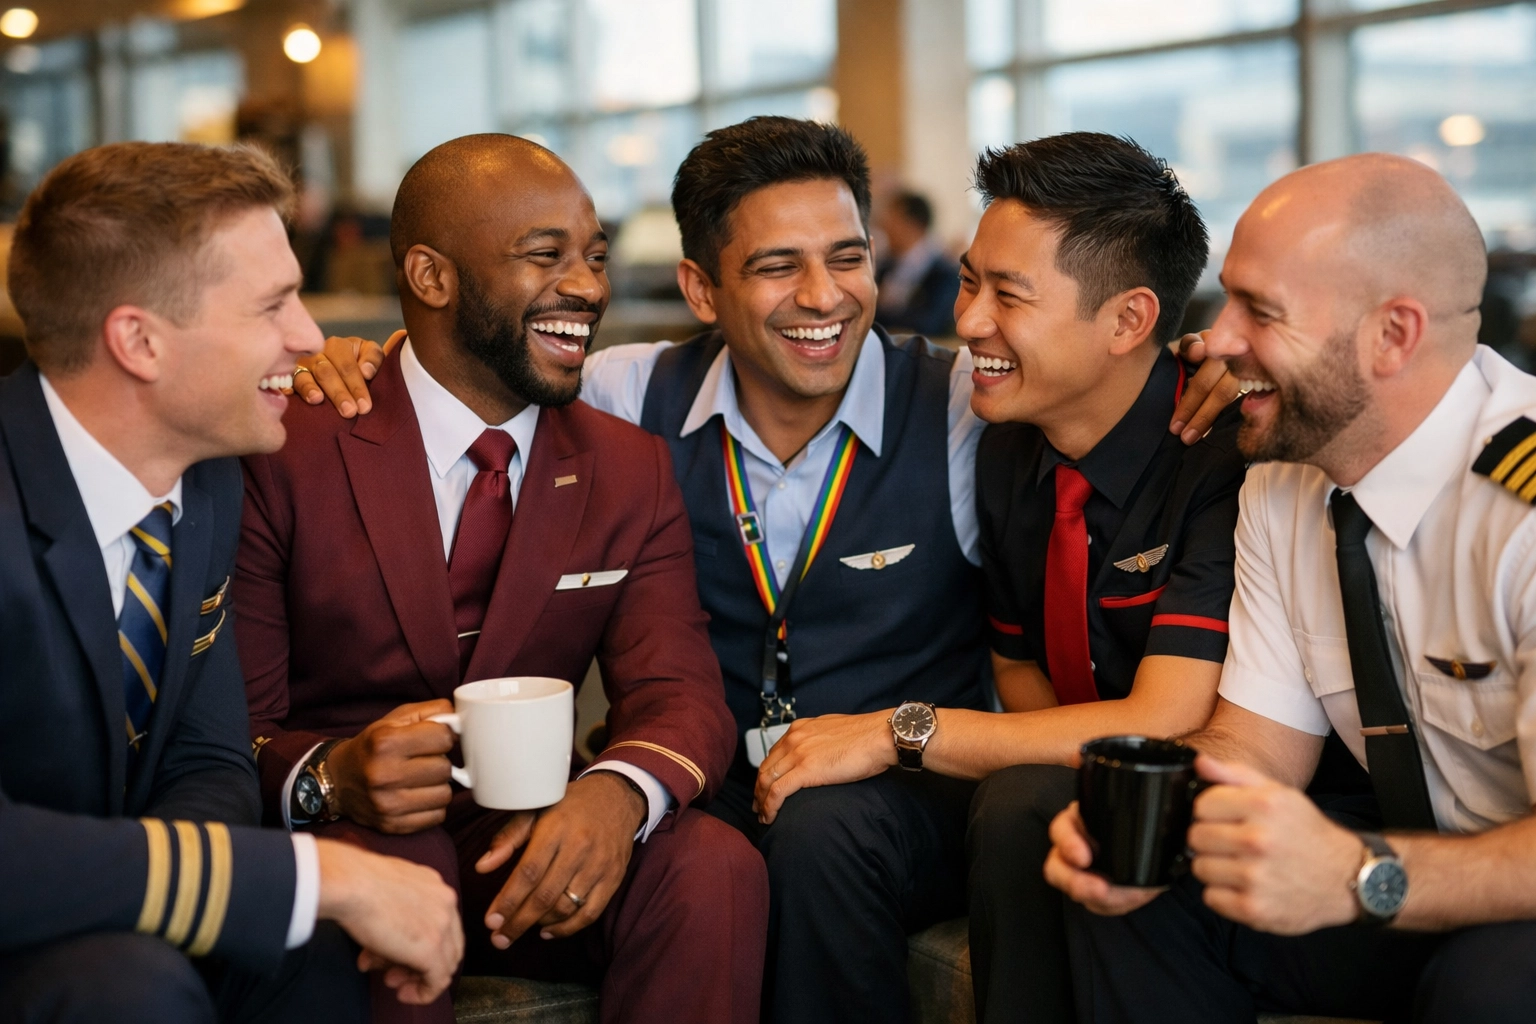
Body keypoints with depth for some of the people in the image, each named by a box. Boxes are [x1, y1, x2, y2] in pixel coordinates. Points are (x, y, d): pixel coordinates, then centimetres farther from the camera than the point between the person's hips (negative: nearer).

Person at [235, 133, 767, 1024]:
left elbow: (679, 693, -5)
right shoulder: (286, 455, -8)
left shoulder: (631, 472, 7)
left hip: (531, 852, 3)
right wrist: (332, 777, -33)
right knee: (383, 858, -37)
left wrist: (618, 791, -29)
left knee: (718, 866, -25)